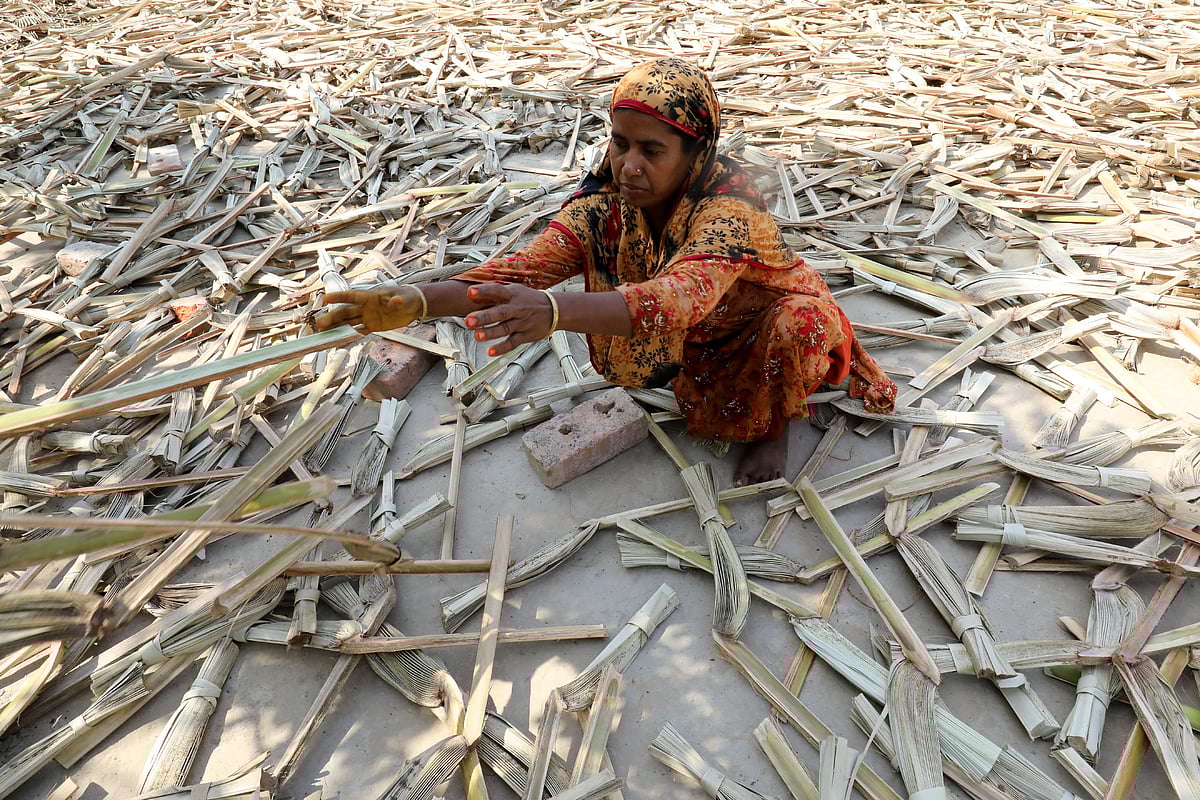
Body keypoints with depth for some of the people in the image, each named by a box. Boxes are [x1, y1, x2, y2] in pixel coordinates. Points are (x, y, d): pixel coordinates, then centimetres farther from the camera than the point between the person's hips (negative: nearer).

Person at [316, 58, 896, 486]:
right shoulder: (604, 205, -24)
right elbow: (526, 266, -38)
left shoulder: (730, 203, -38)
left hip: (771, 322, -5)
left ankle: (775, 426, -4)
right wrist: (414, 301, -55)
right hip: (699, 342, 6)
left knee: (800, 320, -33)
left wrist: (556, 310, -74)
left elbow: (685, 293, -58)